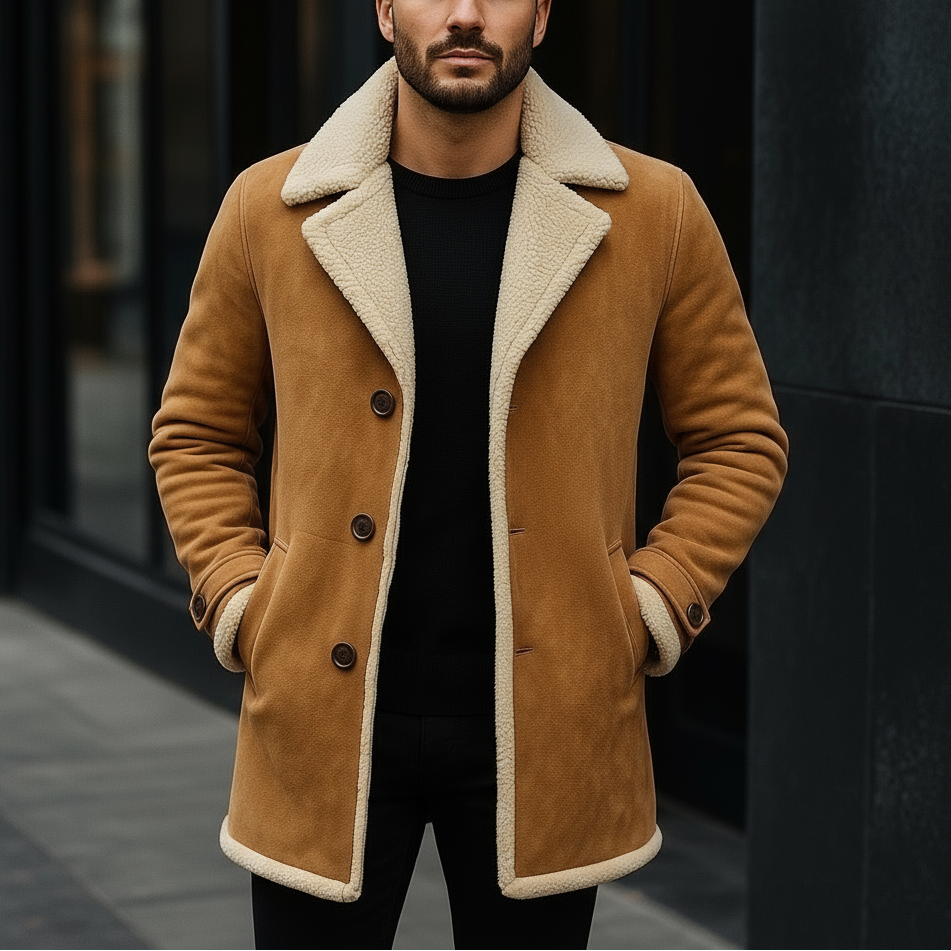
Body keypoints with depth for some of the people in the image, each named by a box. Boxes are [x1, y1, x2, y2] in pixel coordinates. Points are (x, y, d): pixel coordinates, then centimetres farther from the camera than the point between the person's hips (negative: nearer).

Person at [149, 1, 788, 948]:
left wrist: (653, 608, -2)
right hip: (325, 721, 0)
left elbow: (738, 440, 8)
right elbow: (196, 434, 13)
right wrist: (237, 605, 1)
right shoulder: (269, 209, 1)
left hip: (545, 722, 0)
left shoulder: (653, 213, 0)